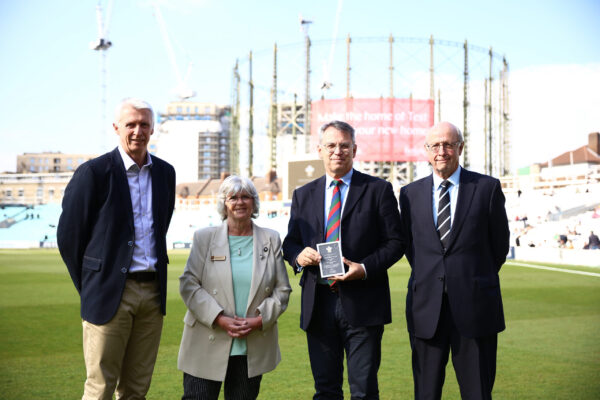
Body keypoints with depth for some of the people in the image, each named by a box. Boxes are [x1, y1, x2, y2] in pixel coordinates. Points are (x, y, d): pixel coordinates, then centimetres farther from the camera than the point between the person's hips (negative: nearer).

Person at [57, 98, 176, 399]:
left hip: (153, 292, 5)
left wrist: (155, 276, 14)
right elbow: (68, 236, -3)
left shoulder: (165, 173, 10)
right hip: (110, 293, -5)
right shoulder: (93, 172, -7)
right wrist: (89, 288, 2)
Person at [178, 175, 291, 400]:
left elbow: (282, 290, 7)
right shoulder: (204, 238, 4)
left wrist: (259, 320, -9)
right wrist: (220, 319, -14)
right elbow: (188, 284, -3)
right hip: (207, 347, -1)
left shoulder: (271, 240, 8)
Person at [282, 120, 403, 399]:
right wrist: (299, 255, -7)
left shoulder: (378, 190, 3)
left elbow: (394, 242, 0)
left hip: (362, 304, -3)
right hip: (318, 305, 3)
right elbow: (290, 242, 16)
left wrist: (365, 268, -16)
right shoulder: (303, 195, 13)